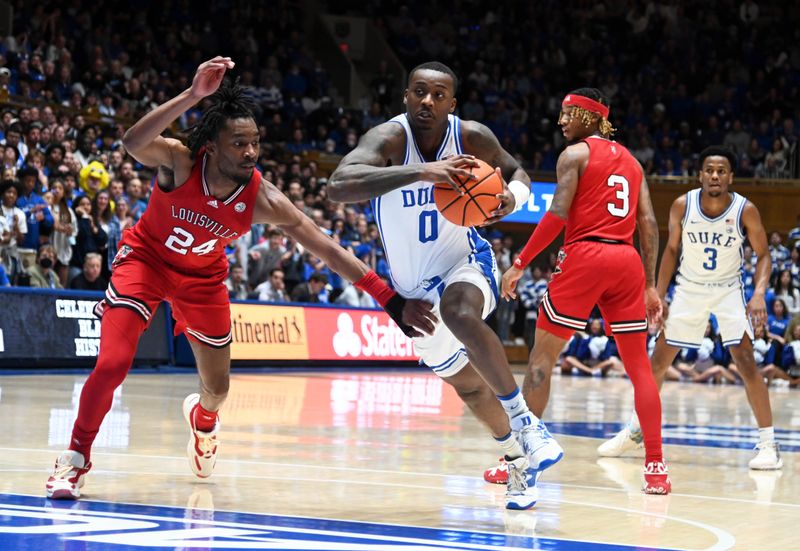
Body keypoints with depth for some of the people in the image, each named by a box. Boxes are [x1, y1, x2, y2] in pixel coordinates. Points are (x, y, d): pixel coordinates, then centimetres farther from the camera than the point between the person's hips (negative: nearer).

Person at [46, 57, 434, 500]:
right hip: (146, 258, -3)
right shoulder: (182, 161, -32)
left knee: (218, 389, 12)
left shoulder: (263, 200, -26)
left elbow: (329, 250, -22)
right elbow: (134, 143, -54)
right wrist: (192, 96, -64)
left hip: (202, 274, 3)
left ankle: (201, 418, 51)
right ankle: (76, 457, 1)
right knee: (112, 365, -21)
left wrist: (391, 301, -27)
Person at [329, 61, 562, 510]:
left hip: (465, 261, -1)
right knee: (465, 380, 15)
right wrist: (420, 173, -54)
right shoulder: (390, 139, -24)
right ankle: (516, 459, 41)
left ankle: (524, 421, -23)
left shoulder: (472, 136, -16)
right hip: (414, 284, 1)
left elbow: (516, 172, 5)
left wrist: (513, 196, -21)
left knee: (460, 314, -37)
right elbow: (338, 187, -44)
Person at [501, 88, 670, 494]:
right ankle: (655, 467, 1)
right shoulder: (630, 161, 20)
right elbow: (649, 225, 13)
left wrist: (520, 264, -6)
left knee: (543, 355, 3)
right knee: (638, 365, 8)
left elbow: (557, 215, -9)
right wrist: (650, 285, 13)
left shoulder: (575, 154, 2)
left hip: (585, 256, -5)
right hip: (627, 261, 5)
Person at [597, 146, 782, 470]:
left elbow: (763, 255, -10)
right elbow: (671, 250, -1)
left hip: (728, 290, -2)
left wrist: (759, 293, -26)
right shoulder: (682, 206, -15)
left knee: (746, 362, -15)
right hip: (689, 288, 2)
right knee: (659, 360, 6)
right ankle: (634, 431, 24)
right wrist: (658, 297, -5)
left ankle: (768, 443, -9)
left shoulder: (745, 211, -19)